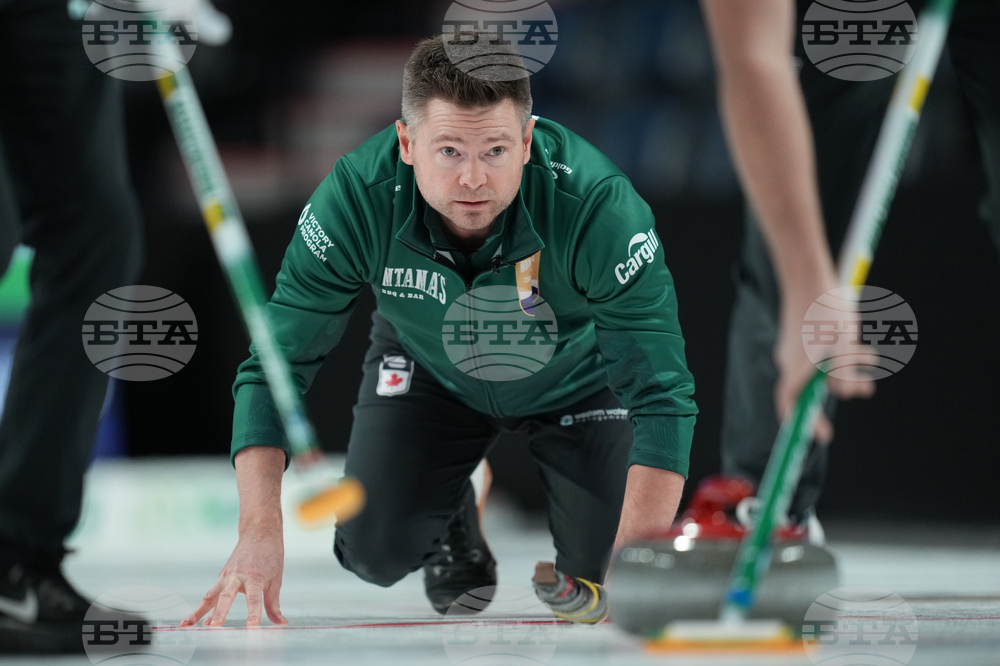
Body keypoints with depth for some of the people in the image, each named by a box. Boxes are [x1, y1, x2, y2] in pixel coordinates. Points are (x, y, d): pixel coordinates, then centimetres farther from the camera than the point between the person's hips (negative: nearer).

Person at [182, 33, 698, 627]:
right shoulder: (359, 196, -34)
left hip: (575, 373, -1)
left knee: (601, 575, -11)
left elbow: (661, 393, -38)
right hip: (429, 369, 1)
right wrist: (260, 526, -40)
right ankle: (453, 520, 24)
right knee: (375, 551, -11)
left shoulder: (598, 204, -40)